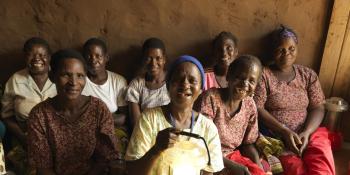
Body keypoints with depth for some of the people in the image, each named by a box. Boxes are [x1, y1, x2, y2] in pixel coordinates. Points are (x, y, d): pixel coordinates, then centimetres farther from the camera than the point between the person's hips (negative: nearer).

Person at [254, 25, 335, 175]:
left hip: (308, 132, 3)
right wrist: (285, 131, -15)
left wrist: (306, 133, -12)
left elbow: (317, 108, 6)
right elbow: (257, 109, -7)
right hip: (275, 135, -3)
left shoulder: (308, 75, 12)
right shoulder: (263, 75, 0)